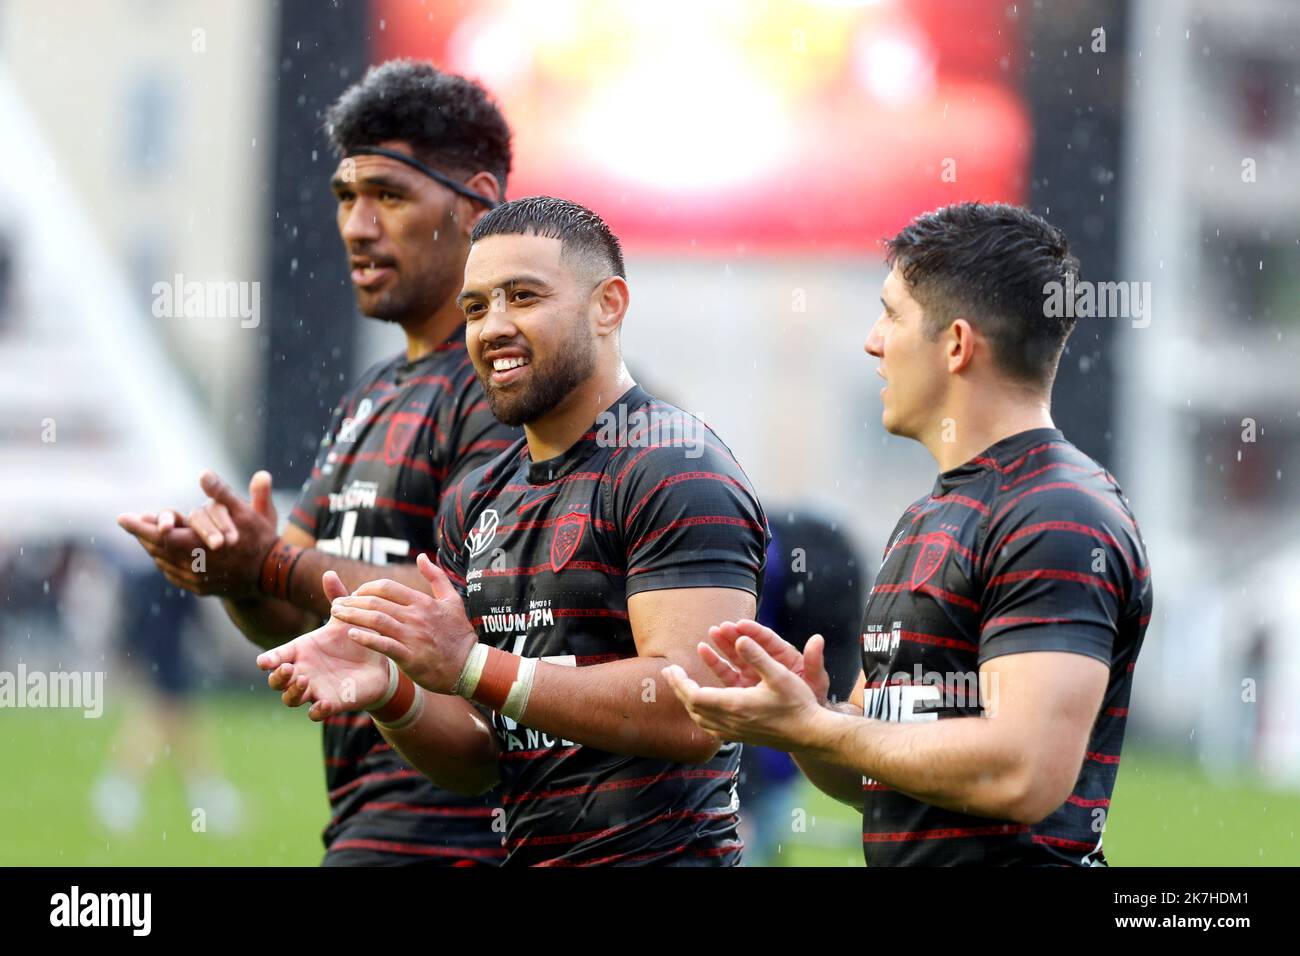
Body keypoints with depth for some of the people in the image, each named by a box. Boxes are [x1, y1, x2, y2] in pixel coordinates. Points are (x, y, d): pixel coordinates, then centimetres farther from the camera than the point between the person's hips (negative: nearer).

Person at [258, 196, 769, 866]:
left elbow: (691, 710, -21)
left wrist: (472, 667, -23)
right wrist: (390, 693, -6)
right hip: (524, 854, 7)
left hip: (657, 854, -7)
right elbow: (477, 759, 14)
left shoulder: (678, 474, -9)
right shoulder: (479, 501, 15)